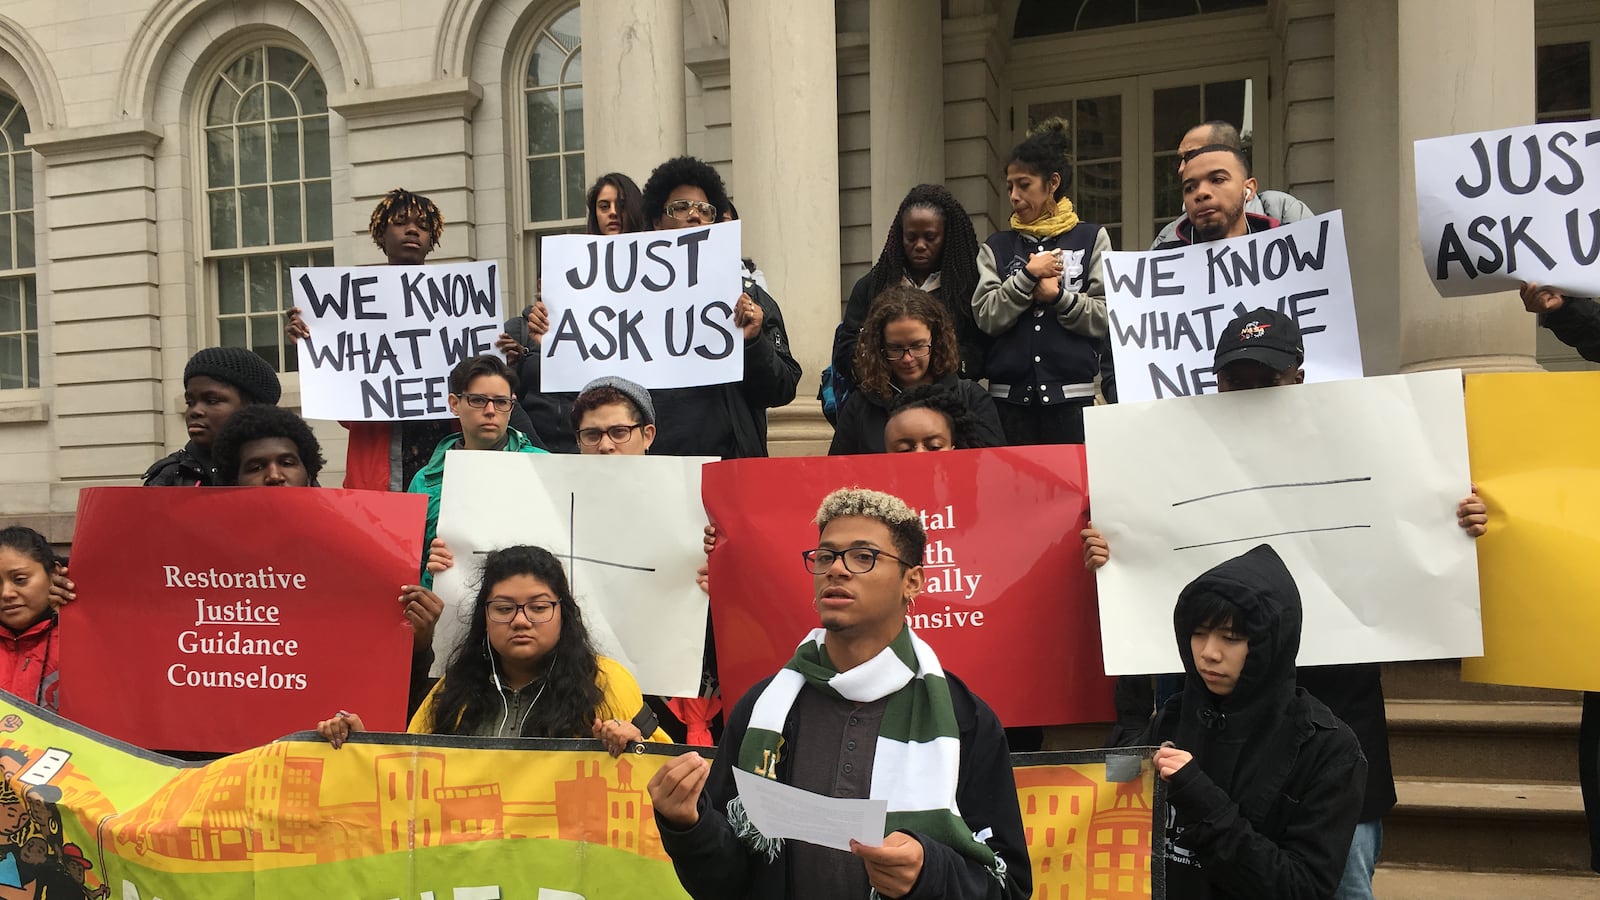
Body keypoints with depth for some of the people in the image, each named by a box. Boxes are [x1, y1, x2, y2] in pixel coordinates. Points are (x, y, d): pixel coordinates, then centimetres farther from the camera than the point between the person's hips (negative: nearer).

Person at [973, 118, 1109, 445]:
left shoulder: (1091, 239, 7)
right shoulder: (996, 247, 12)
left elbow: (1106, 316, -1)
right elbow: (986, 316, 0)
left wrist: (1058, 297, -12)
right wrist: (1029, 276, -7)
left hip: (1071, 396, -1)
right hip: (1010, 396, 2)